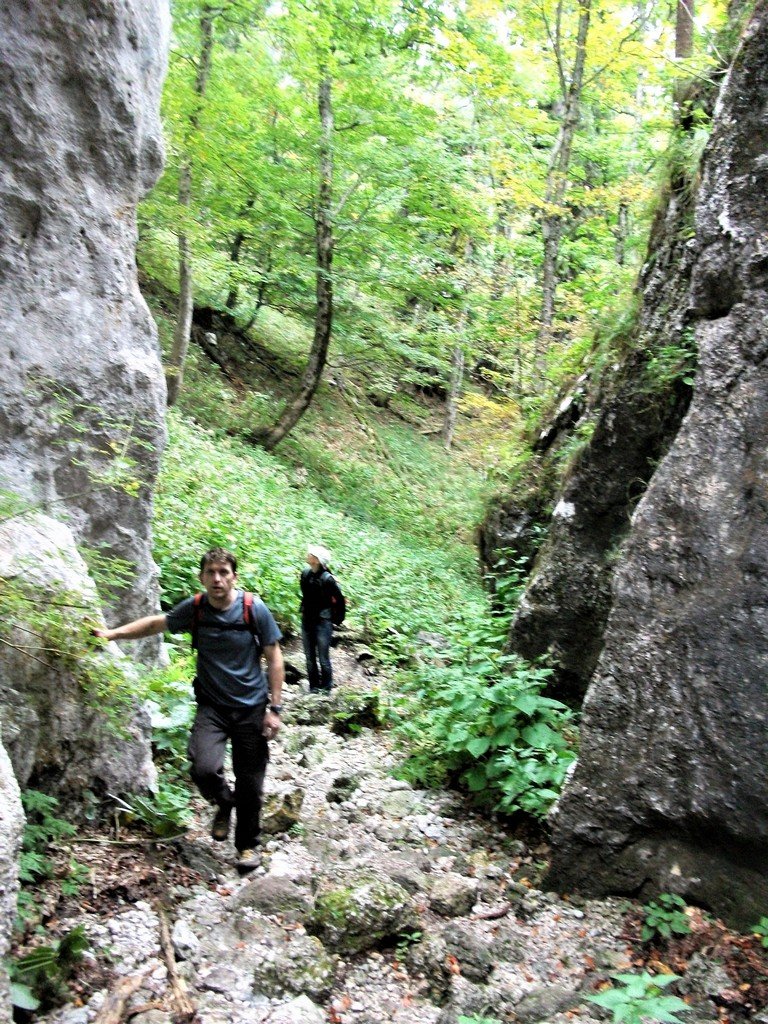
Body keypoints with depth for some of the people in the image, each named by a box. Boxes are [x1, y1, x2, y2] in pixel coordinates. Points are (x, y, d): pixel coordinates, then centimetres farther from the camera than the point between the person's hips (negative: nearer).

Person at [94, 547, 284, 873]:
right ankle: (224, 803, 15)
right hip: (212, 707, 1)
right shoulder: (194, 609, -6)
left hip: (251, 708, -1)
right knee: (204, 769, -21)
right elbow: (157, 623, 12)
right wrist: (113, 633, 5)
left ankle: (248, 845, 32)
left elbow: (274, 659, -6)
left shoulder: (254, 609, -13)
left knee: (250, 783, 6)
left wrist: (274, 708, -8)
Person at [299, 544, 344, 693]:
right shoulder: (305, 573, 0)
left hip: (322, 622, -6)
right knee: (309, 658, 12)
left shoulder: (327, 579, -18)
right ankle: (313, 688, 24)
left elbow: (340, 599, -10)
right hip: (307, 621, 6)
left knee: (323, 658, 1)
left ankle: (326, 690, 14)